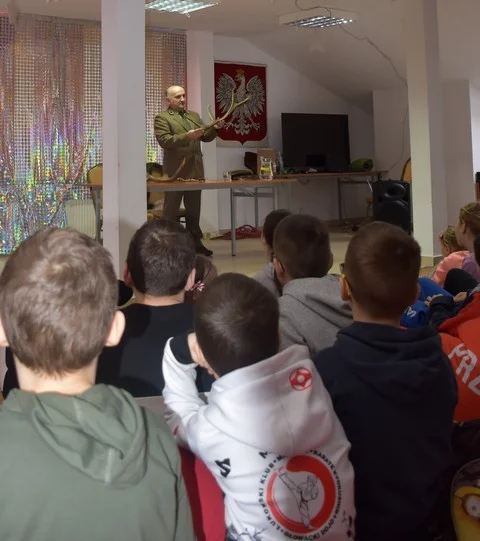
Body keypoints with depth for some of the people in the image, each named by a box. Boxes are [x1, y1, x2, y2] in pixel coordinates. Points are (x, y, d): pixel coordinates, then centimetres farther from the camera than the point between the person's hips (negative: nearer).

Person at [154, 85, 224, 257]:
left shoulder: (194, 116, 16)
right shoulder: (162, 118, -4)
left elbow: (205, 137, 13)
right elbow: (164, 140, -16)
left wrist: (214, 128, -7)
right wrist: (186, 136, -26)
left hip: (195, 170, 6)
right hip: (175, 171, -6)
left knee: (194, 210, 12)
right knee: (171, 210, 1)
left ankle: (195, 242, 19)